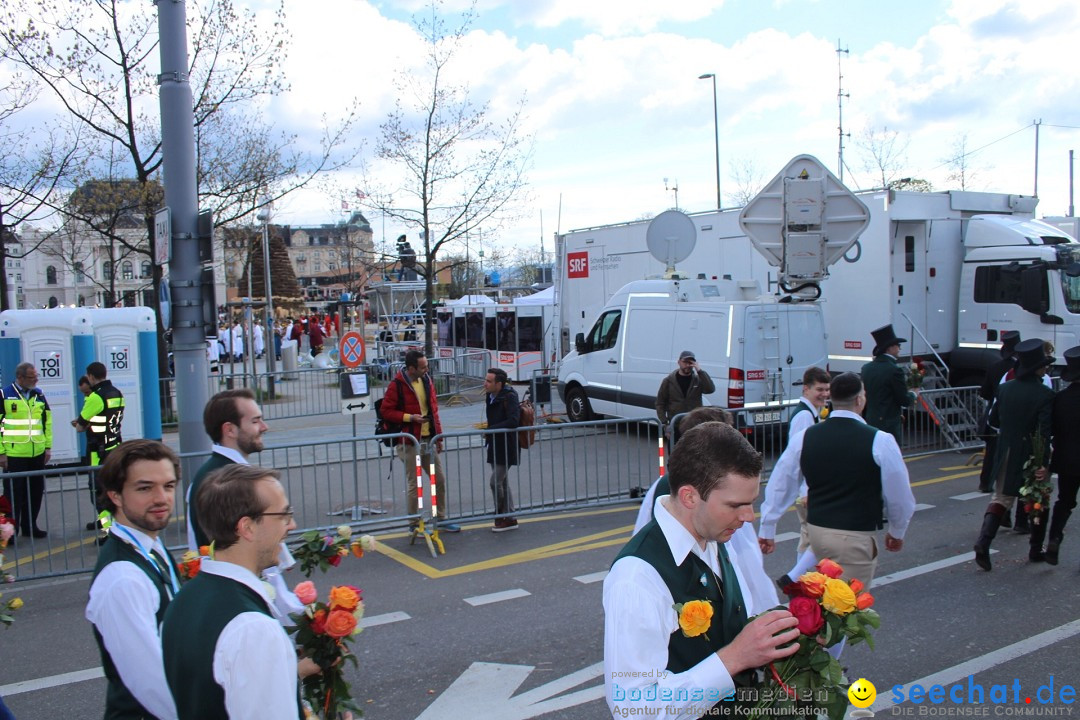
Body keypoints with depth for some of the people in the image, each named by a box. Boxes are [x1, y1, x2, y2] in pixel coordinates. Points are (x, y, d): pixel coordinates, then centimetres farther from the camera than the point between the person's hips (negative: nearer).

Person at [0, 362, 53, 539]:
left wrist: (48, 447, 10)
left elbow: (47, 421, 14)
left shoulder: (39, 395, 10)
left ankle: (29, 526, 23)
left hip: (37, 454, 5)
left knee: (36, 492, 10)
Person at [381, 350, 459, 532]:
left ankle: (441, 519, 24)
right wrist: (410, 417, -19)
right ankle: (414, 524, 14)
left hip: (428, 440, 7)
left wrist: (438, 436, 13)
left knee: (439, 479, 10)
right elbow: (387, 411, -10)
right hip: (409, 442, -6)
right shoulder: (397, 385, -12)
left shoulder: (427, 381, 8)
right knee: (413, 484, 1)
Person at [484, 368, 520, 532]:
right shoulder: (491, 397, 6)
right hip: (495, 446, 9)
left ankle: (502, 517, 7)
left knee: (495, 482, -8)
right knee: (502, 482, 14)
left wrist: (490, 429, -24)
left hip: (506, 448, -9)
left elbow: (513, 421, -28)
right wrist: (487, 428, 4)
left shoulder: (510, 397, -18)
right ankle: (509, 518, 22)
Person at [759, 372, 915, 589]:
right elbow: (899, 495, -2)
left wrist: (767, 530, 15)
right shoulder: (879, 441, -12)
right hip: (856, 537, -5)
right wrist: (897, 532, 16)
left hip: (816, 530, 5)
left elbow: (779, 485, 5)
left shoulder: (805, 437, -1)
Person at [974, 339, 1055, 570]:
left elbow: (993, 420, 8)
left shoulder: (1005, 388, -1)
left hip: (1006, 456, 4)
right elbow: (1044, 432, -22)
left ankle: (983, 541, -9)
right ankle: (1036, 549, 26)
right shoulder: (1045, 394, -16)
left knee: (1001, 498, 10)